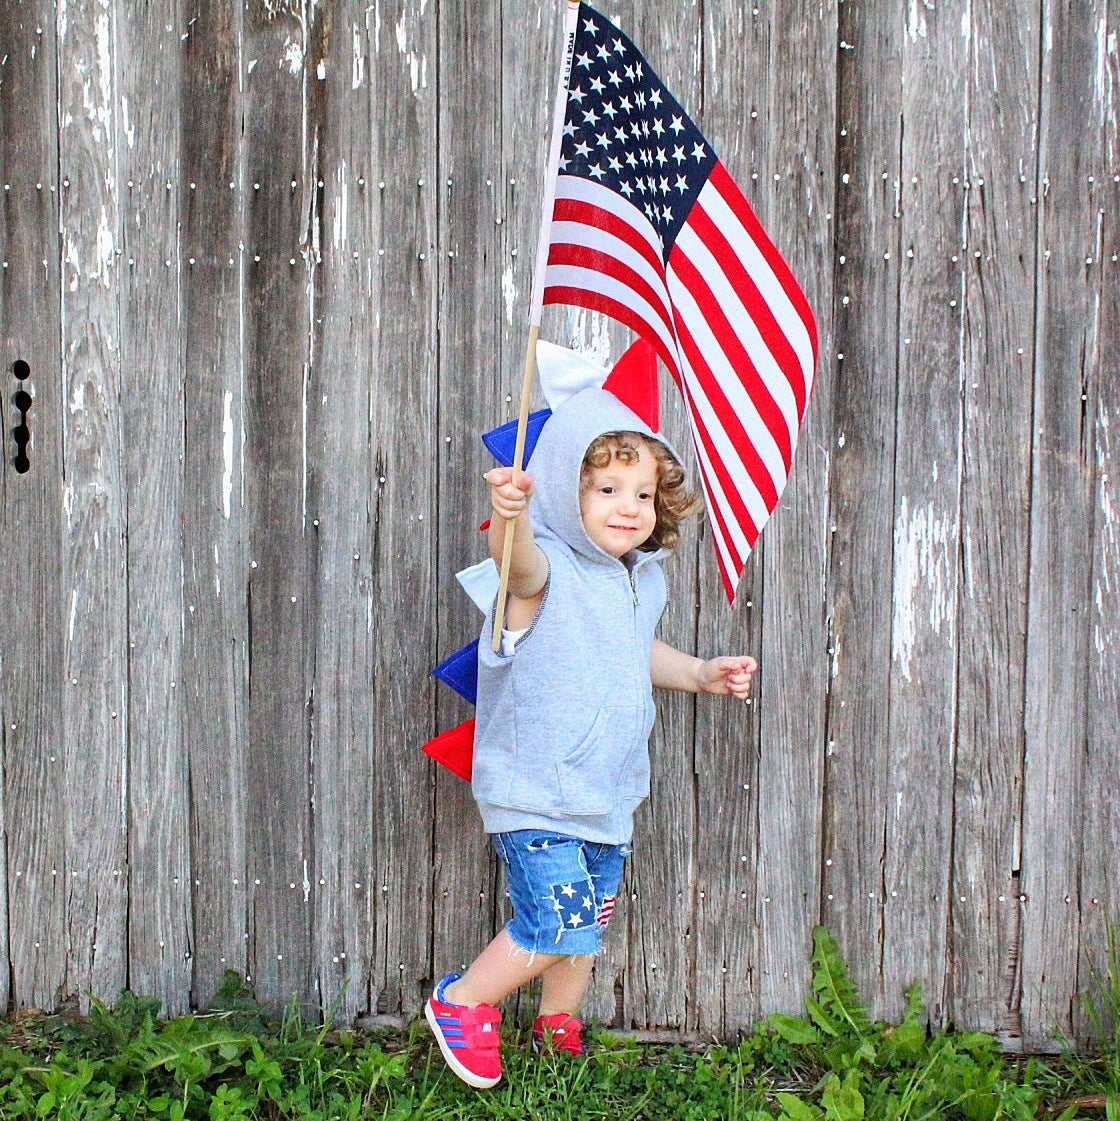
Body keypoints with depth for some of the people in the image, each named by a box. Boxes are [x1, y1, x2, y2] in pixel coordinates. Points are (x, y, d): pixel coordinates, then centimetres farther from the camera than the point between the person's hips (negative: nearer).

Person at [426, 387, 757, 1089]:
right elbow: (518, 559, -44)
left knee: (588, 926, 19)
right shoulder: (548, 569, -18)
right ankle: (460, 1003, 16)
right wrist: (511, 516, -65)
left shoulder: (643, 581, 7)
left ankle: (559, 1030, 43)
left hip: (610, 797, 8)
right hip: (535, 797, -8)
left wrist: (700, 674, 14)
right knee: (559, 922, -9)